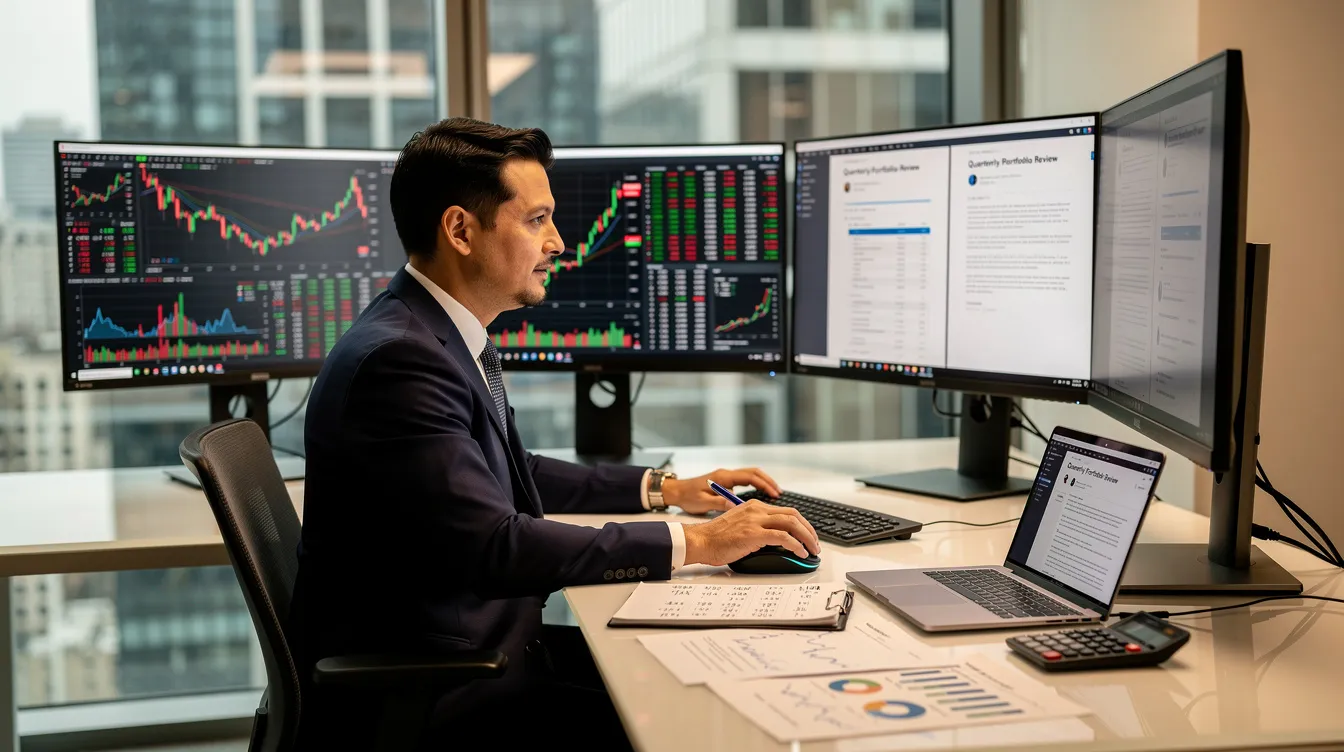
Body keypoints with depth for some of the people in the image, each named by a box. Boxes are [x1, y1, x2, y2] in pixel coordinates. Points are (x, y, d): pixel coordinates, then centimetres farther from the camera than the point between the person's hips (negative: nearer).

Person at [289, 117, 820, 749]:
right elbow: (497, 546, -28)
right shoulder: (397, 359, -22)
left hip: (475, 643, 9)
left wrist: (667, 490, 16)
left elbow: (515, 478, 23)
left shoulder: (449, 338, 9)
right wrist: (694, 543, -22)